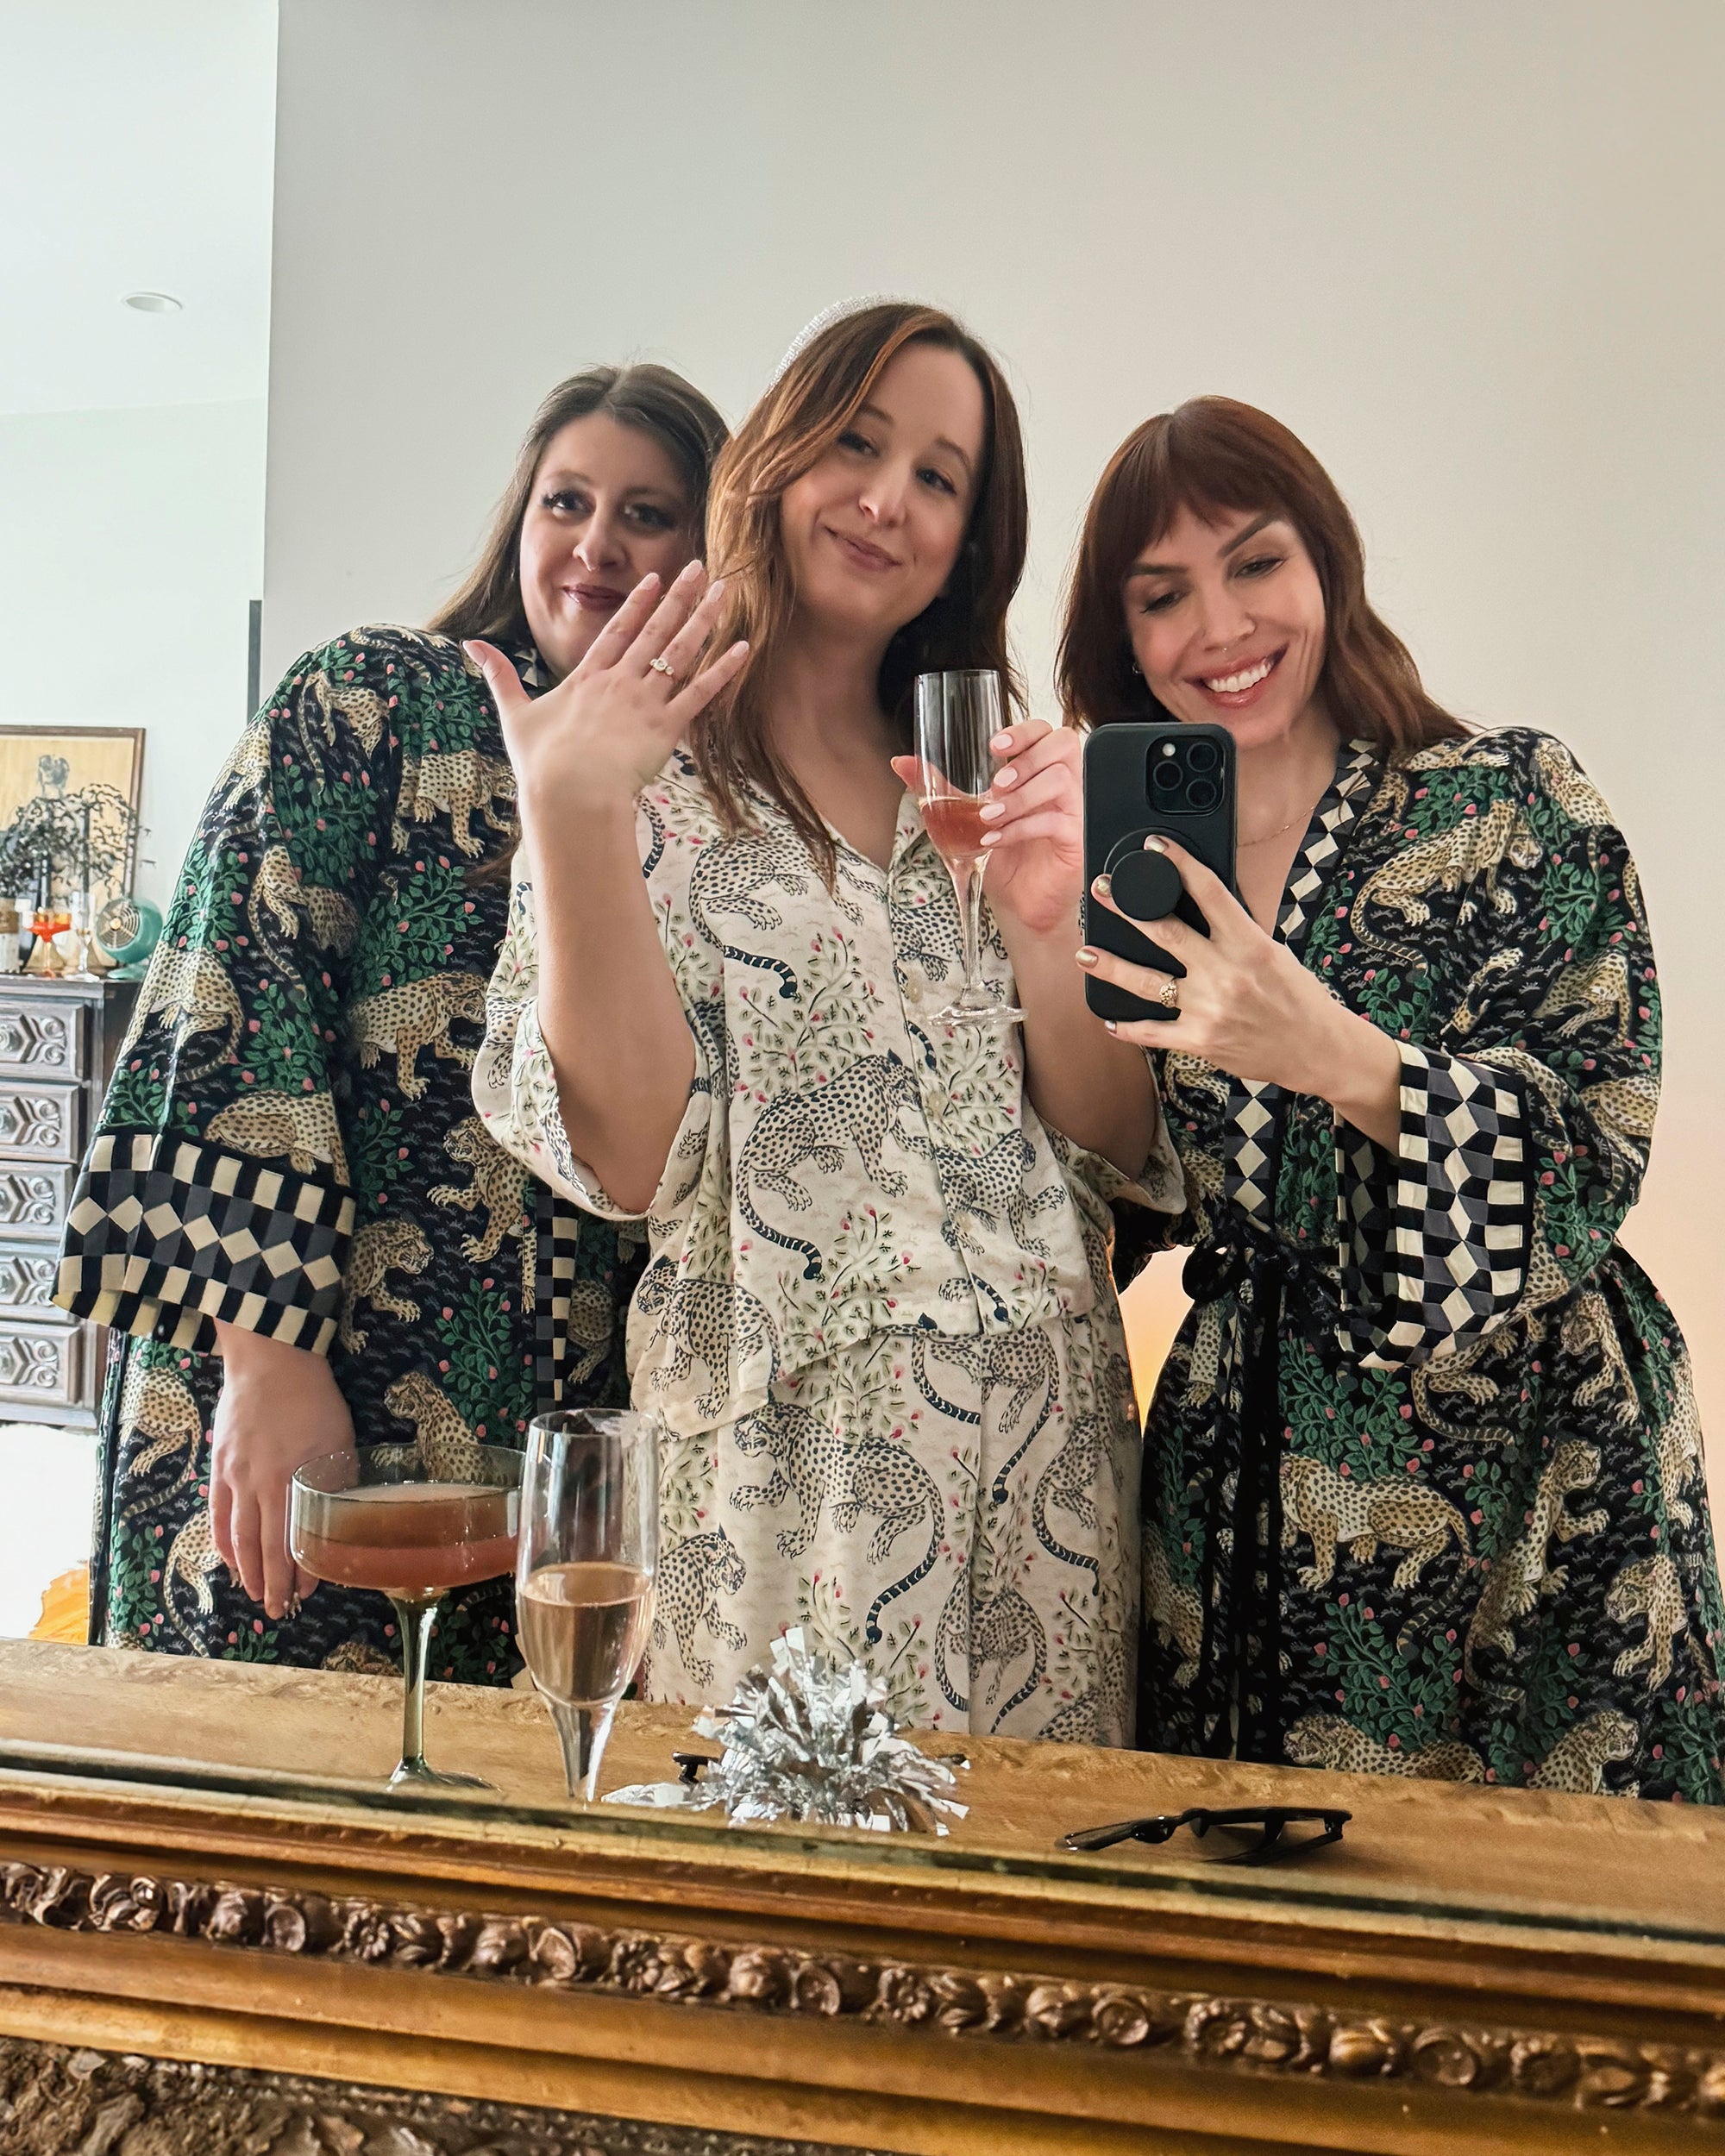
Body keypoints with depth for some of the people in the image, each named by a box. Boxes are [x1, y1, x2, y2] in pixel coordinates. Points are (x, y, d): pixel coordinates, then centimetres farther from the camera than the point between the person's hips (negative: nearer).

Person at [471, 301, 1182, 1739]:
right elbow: (628, 1160, -13)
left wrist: (1047, 927, -13)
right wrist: (572, 817, -20)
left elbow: (1121, 1159, 3)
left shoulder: (996, 788, 9)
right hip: (781, 1480, -4)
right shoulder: (646, 782, -1)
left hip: (1048, 1478, 4)